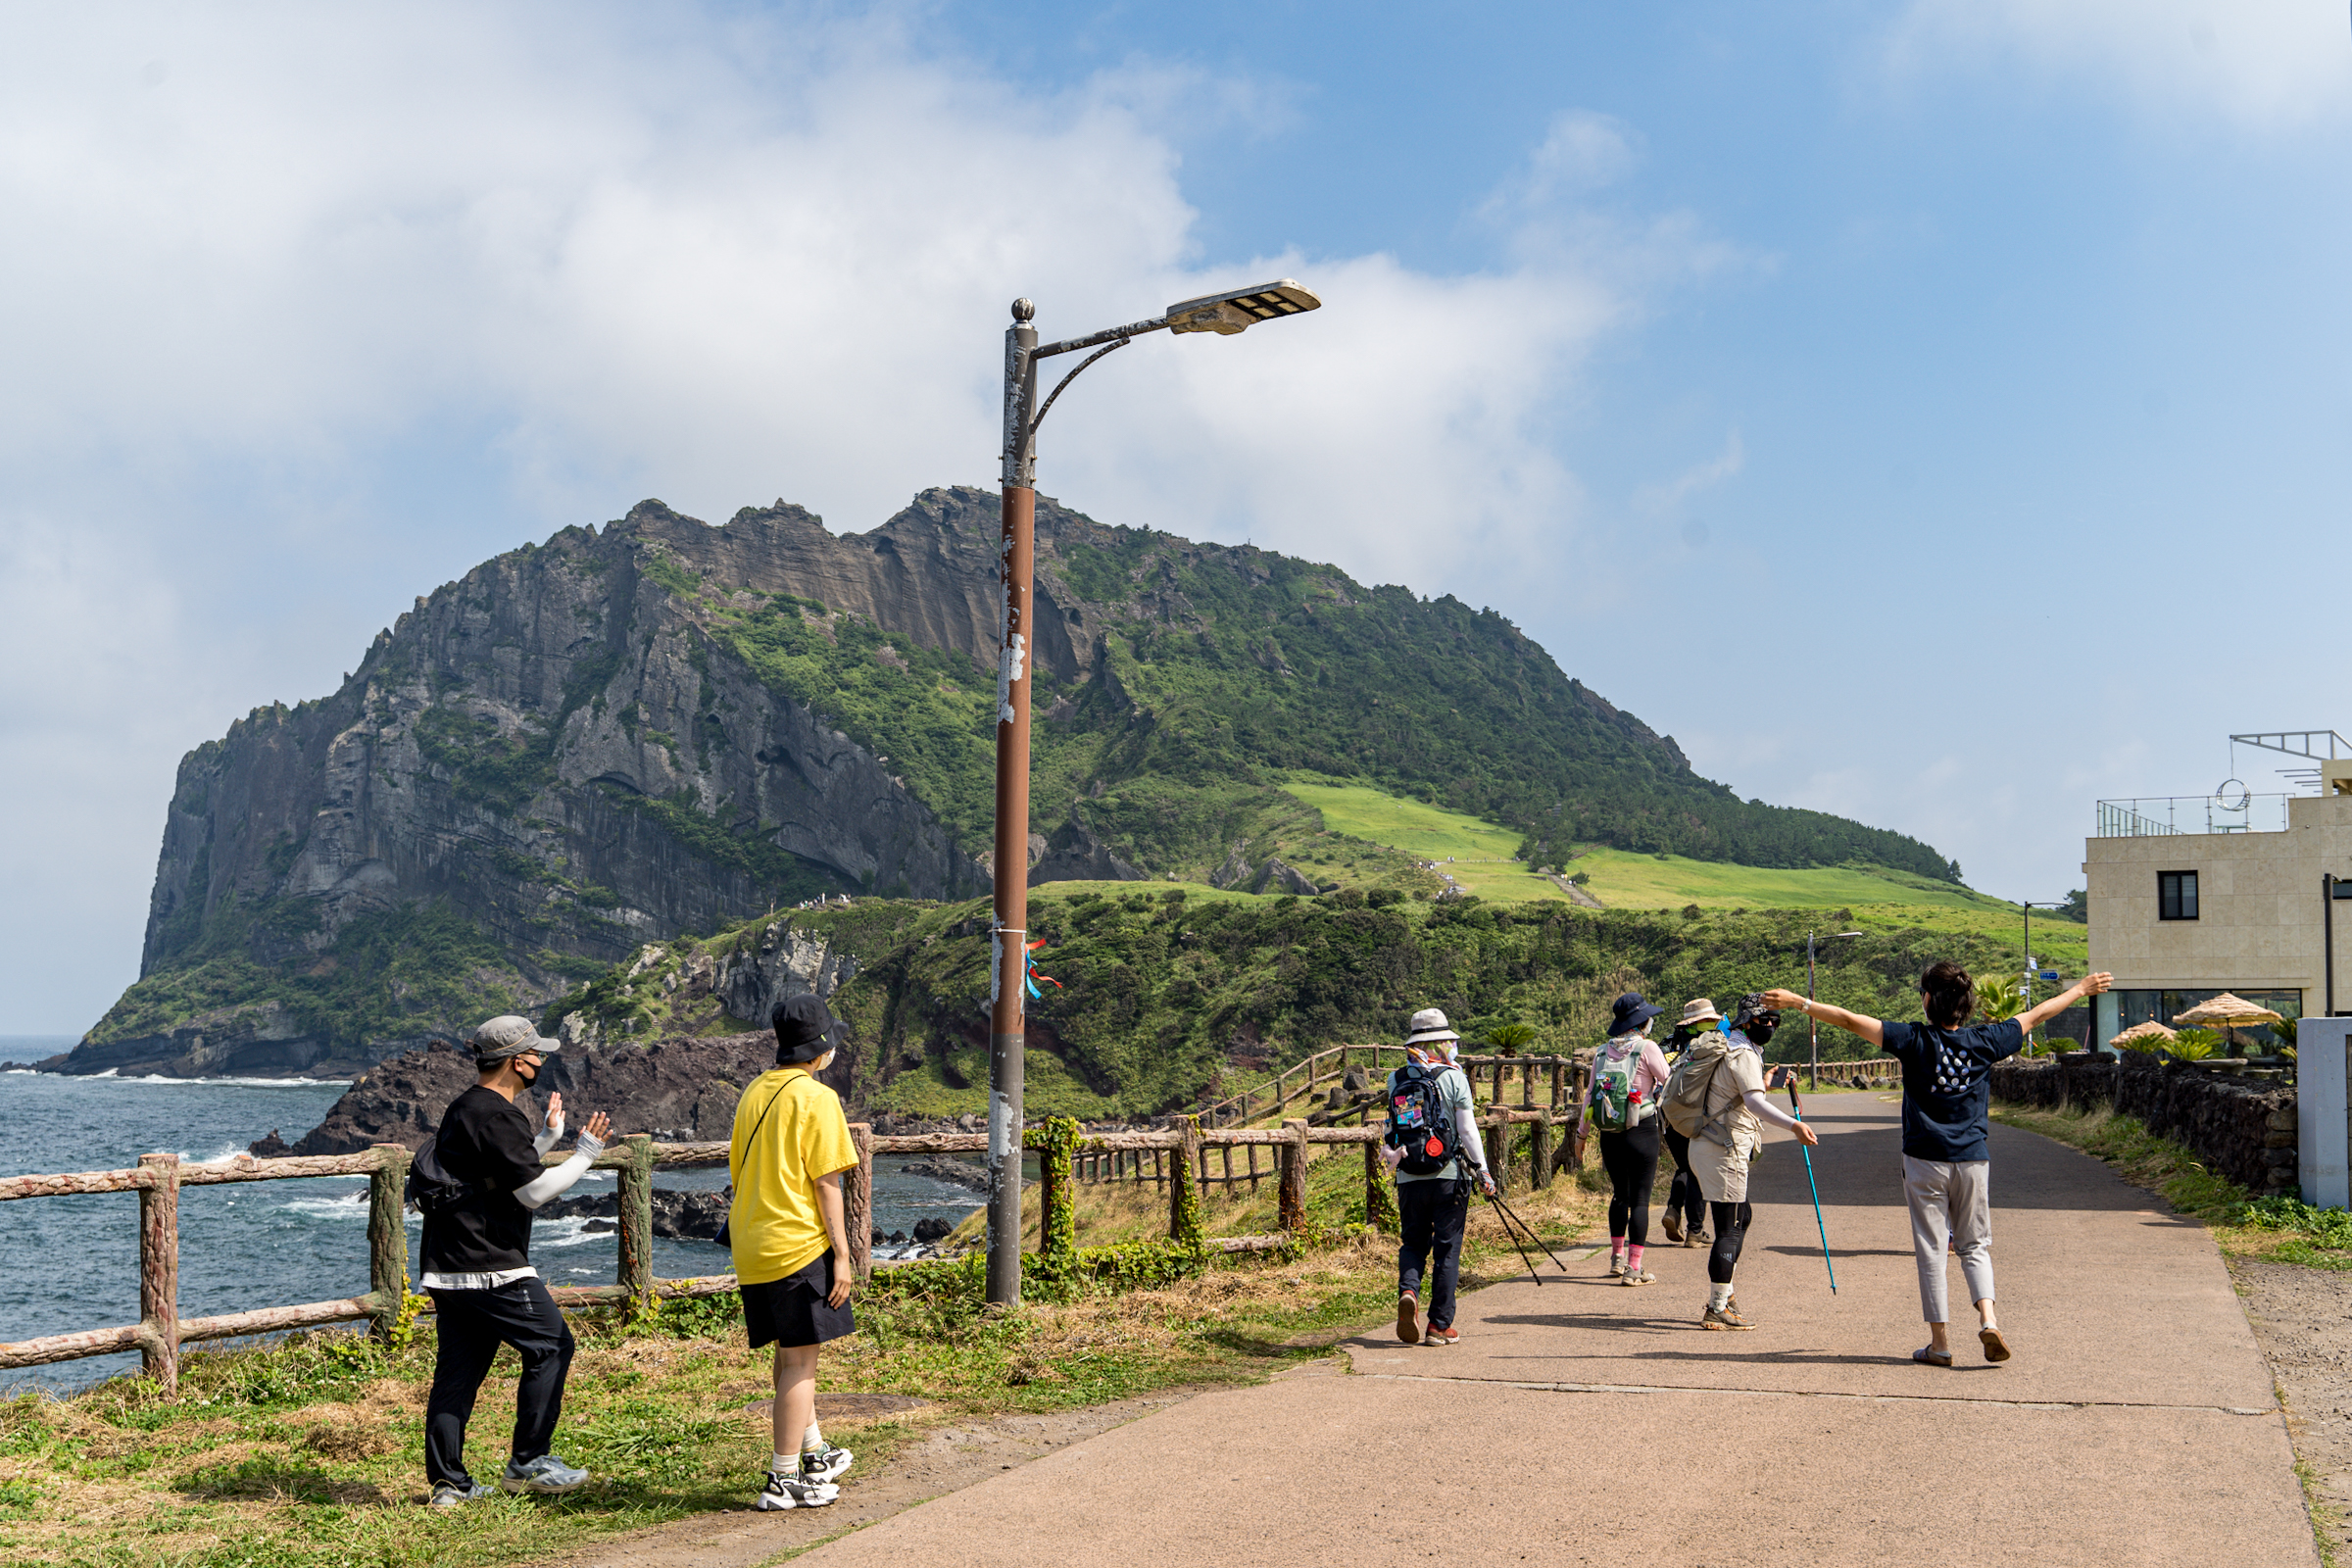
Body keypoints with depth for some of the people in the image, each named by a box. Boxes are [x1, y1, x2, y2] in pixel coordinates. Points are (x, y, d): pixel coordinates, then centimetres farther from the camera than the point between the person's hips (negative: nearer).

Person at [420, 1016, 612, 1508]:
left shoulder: (462, 1109, 18)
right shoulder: (495, 1116, -15)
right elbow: (534, 1191, -16)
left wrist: (548, 1136, 32)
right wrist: (585, 1153, -7)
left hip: (445, 1266, 10)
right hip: (491, 1268, -10)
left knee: (457, 1369, 10)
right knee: (550, 1347, 0)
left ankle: (448, 1482, 10)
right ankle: (528, 1463, 2)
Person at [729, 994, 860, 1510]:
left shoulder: (753, 1094, 12)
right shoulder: (816, 1098, -11)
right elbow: (826, 1183, -13)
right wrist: (842, 1254, -10)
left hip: (751, 1248, 8)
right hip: (799, 1244, -8)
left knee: (789, 1355, 19)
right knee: (800, 1361, -2)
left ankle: (813, 1454, 32)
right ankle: (783, 1481, 0)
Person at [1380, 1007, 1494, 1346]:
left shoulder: (1396, 1079, 3)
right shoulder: (1453, 1077, -6)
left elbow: (1390, 1130, 9)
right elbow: (1468, 1130, -6)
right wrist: (1483, 1170, 0)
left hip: (1409, 1178, 3)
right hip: (1448, 1176, -3)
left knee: (1414, 1243, 17)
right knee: (1447, 1249, 5)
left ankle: (1408, 1292, -10)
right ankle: (1440, 1325, 6)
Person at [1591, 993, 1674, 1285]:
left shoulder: (1602, 1051, 7)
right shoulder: (1647, 1048, -9)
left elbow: (1590, 1095, 11)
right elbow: (1669, 1084, -5)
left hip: (1609, 1135, 5)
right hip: (1641, 1131, -5)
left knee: (1620, 1194, 20)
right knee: (1640, 1198, -1)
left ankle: (1617, 1259, 29)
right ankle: (1633, 1269, -2)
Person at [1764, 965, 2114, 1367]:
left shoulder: (1915, 1040, -9)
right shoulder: (1984, 1042, -1)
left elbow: (1849, 1020, -11)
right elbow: (2036, 1016, 13)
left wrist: (1798, 1002, -4)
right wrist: (2081, 989, 26)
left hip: (1925, 1160, -2)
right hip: (1973, 1159, 2)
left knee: (1931, 1251, 4)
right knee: (1975, 1246, 14)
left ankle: (1940, 1342, 5)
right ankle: (1988, 1318, -7)